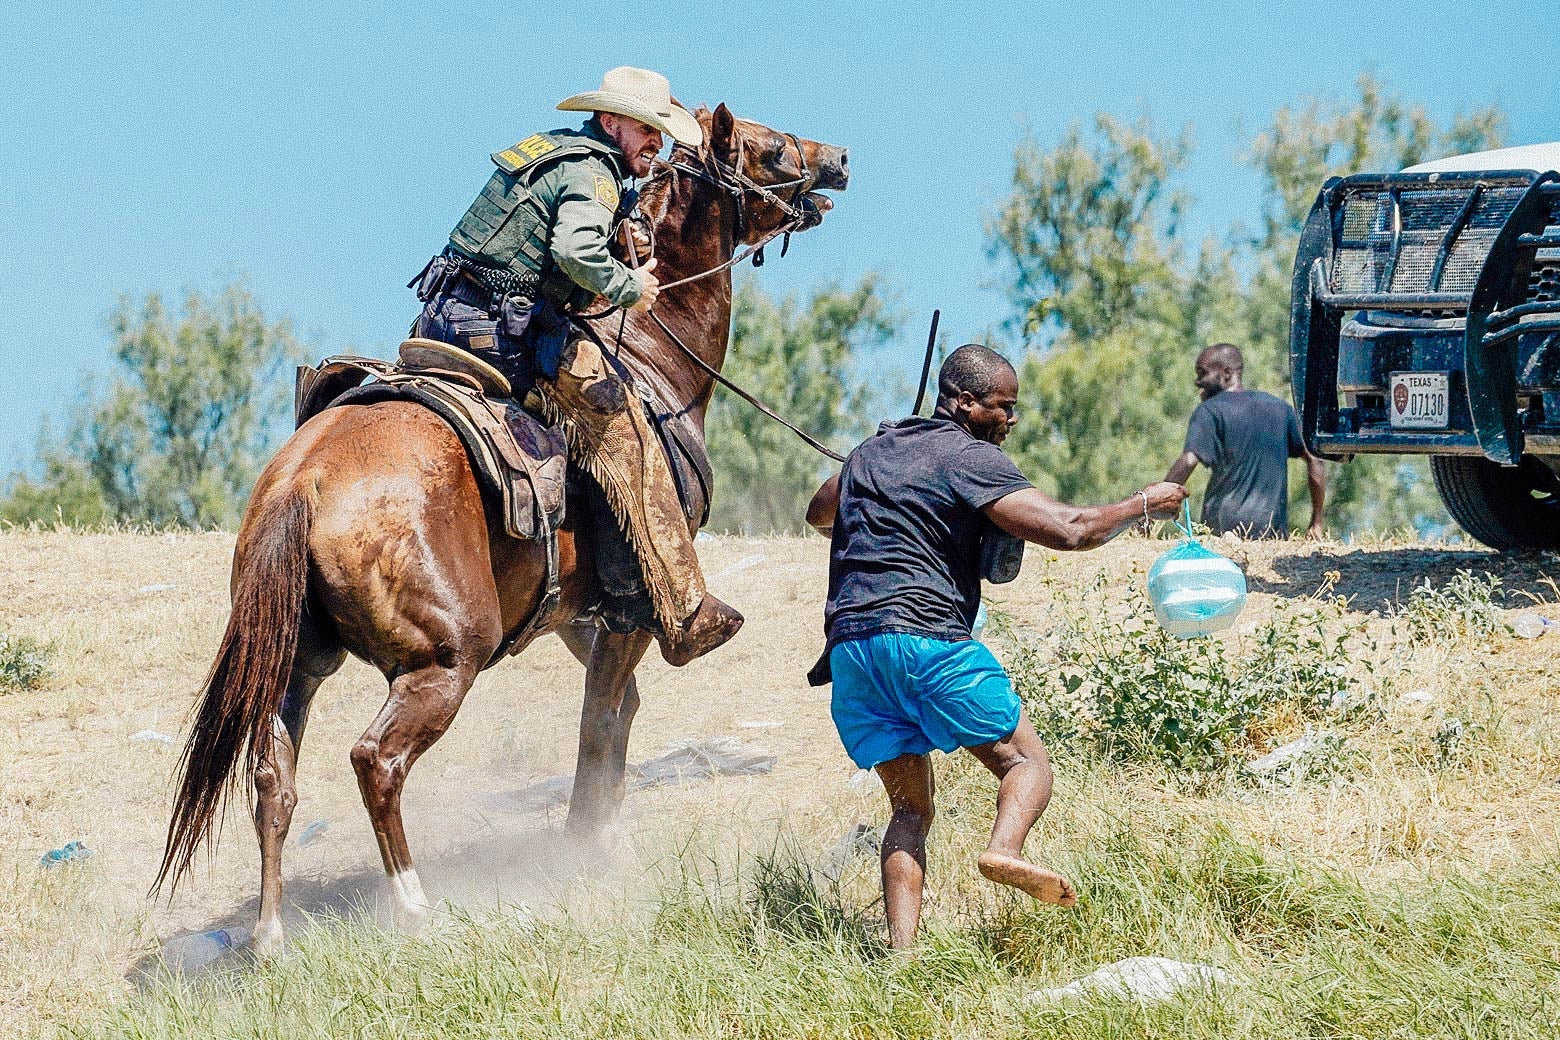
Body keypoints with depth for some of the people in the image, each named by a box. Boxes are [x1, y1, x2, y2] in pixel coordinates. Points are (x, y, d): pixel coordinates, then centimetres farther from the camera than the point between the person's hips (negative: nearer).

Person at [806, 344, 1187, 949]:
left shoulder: (872, 451, 23)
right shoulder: (971, 459, 0)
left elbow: (818, 514, 42)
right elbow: (1067, 530, -9)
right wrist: (1143, 506, 5)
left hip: (849, 645, 6)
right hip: (927, 636, -6)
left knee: (910, 808, 12)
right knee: (1026, 762, 4)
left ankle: (901, 950, -7)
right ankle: (1004, 849, -29)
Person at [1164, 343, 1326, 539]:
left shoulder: (1209, 412, 1)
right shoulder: (1280, 408, 16)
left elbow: (1188, 462, -12)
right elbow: (1314, 459, 14)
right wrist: (1316, 523, 16)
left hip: (1223, 526, -4)